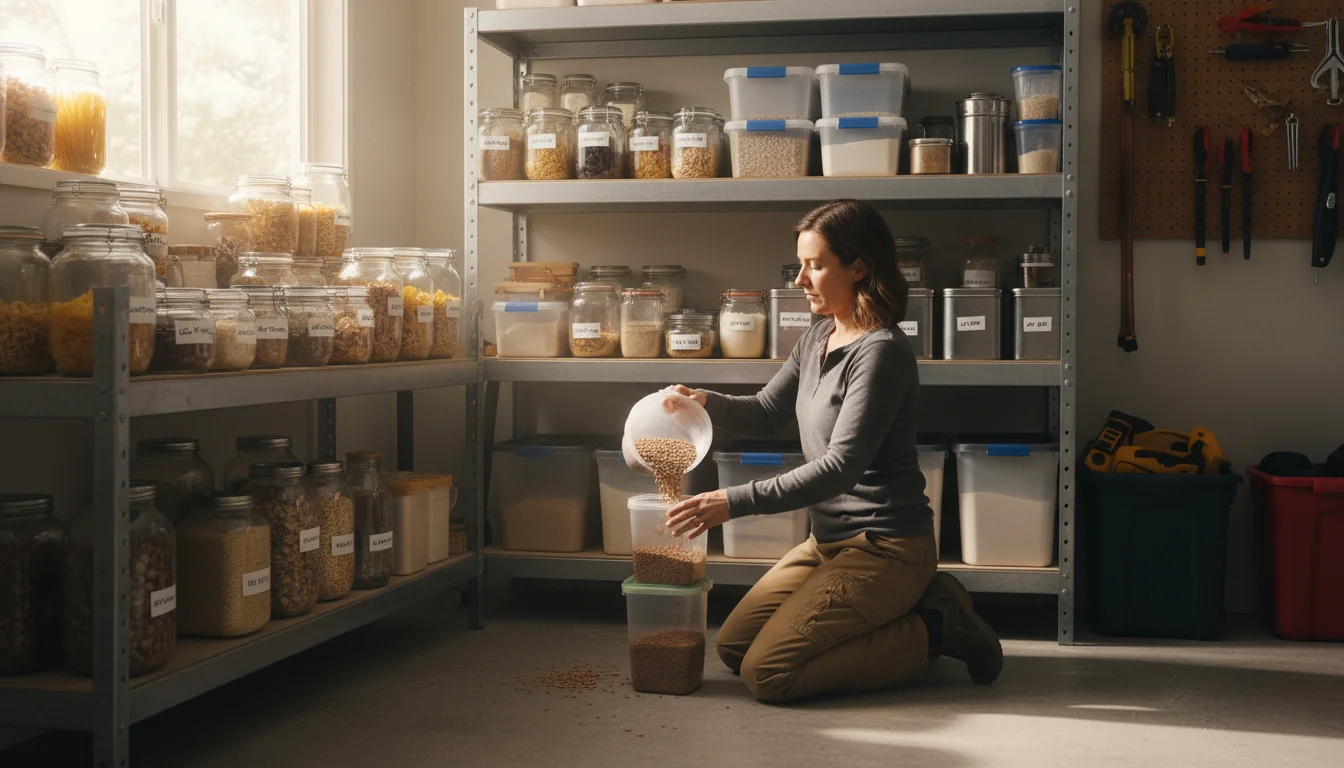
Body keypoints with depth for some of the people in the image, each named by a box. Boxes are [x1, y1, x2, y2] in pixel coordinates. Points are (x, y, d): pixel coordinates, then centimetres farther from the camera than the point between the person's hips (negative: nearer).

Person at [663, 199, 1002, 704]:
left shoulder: (882, 353, -20)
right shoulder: (819, 339, 9)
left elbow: (841, 467, -26)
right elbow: (766, 413, 18)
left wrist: (735, 502, -29)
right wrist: (705, 401, -3)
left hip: (885, 548, -9)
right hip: (829, 540, 10)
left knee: (766, 673, -16)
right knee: (733, 646, 10)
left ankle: (934, 629, -2)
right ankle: (909, 607, 11)